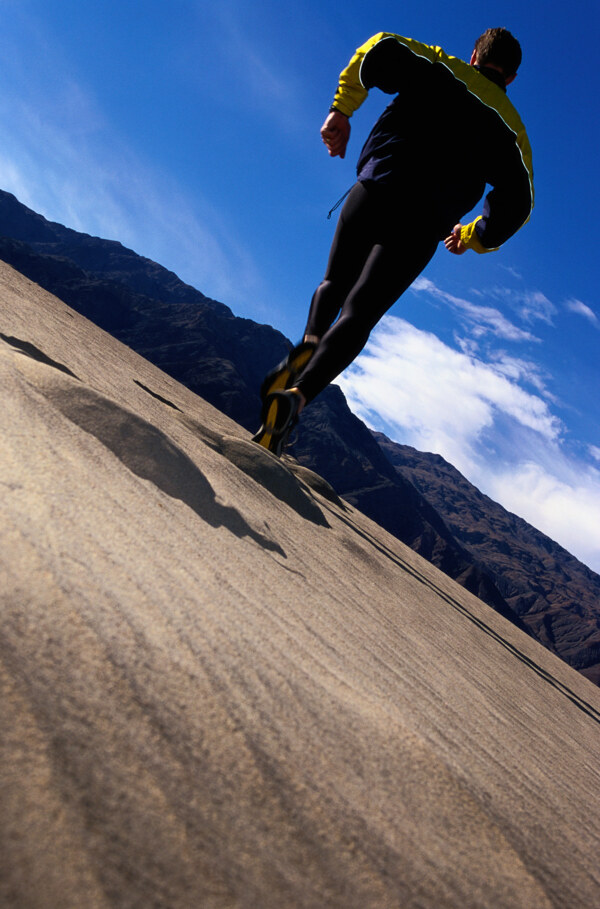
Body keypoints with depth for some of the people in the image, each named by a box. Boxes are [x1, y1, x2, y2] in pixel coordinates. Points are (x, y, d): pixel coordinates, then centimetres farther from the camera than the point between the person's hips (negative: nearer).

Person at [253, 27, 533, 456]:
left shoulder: (440, 67, 18)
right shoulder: (511, 128, 19)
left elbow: (381, 50, 4)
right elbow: (516, 204, 12)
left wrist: (342, 109, 9)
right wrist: (474, 237, 27)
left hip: (375, 191, 1)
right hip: (421, 229, 0)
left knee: (335, 283, 23)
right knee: (358, 316, -3)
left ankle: (308, 346, -8)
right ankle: (298, 395, -25)